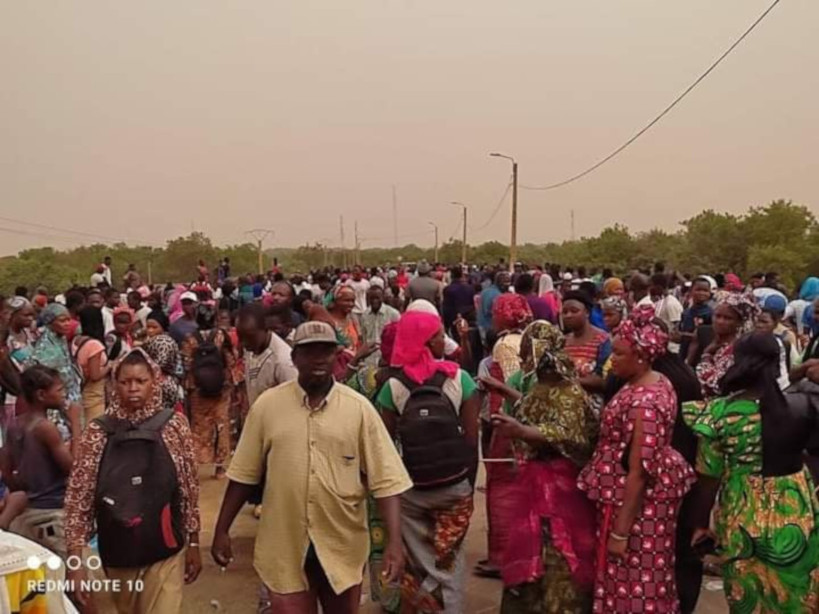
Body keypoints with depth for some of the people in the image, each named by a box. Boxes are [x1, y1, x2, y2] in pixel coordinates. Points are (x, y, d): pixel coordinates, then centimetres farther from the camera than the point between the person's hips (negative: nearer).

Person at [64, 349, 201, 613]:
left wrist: (194, 543, 2)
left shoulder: (173, 424, -8)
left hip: (165, 552, -2)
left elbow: (190, 490, -1)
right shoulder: (98, 432, -7)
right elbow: (78, 498, -5)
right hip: (117, 554, 2)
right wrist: (76, 562, -8)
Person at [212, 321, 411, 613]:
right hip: (285, 547, -1)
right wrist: (222, 530, 6)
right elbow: (245, 474, 4)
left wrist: (394, 542, -15)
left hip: (342, 546, 1)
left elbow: (385, 479, -8)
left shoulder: (359, 408, -8)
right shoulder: (267, 405, -5)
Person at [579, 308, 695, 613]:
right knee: (648, 577, 22)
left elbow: (638, 473, -26)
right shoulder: (657, 381, 2)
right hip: (656, 495, 9)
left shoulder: (643, 404, -29)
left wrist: (620, 531, -21)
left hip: (637, 502, -9)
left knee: (630, 581, 7)